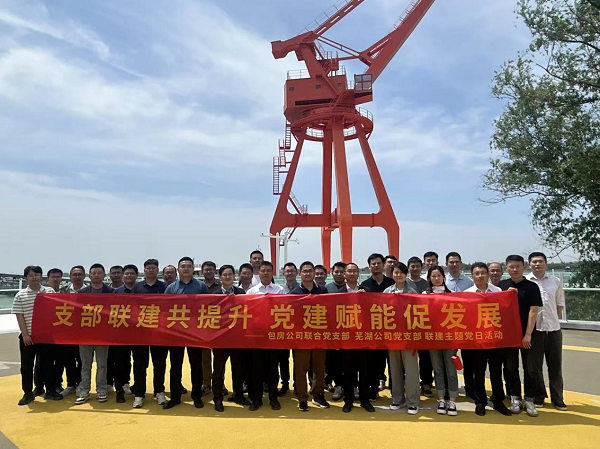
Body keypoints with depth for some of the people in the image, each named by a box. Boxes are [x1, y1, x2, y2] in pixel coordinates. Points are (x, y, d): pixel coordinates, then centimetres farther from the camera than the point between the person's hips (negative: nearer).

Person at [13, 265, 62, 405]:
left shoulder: (50, 291, 3)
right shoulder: (20, 295, 1)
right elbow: (19, 316, -2)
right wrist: (25, 334, -9)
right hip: (27, 336, 0)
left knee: (48, 363, 8)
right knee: (27, 365, 7)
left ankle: (50, 391, 18)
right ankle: (28, 393, 19)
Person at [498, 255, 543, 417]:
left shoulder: (532, 286, -4)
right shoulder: (501, 286, 3)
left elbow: (533, 311, -8)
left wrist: (528, 334, -12)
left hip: (527, 334, -2)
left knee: (529, 368, 4)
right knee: (511, 367, 9)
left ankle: (529, 400, 15)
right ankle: (515, 398, 20)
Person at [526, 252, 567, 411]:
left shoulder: (556, 281, 5)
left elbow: (560, 303, 12)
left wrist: (555, 319, 7)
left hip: (553, 329, 2)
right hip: (534, 329, -2)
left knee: (555, 365, 10)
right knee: (535, 365, 7)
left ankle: (557, 398, 22)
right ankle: (538, 396, 22)